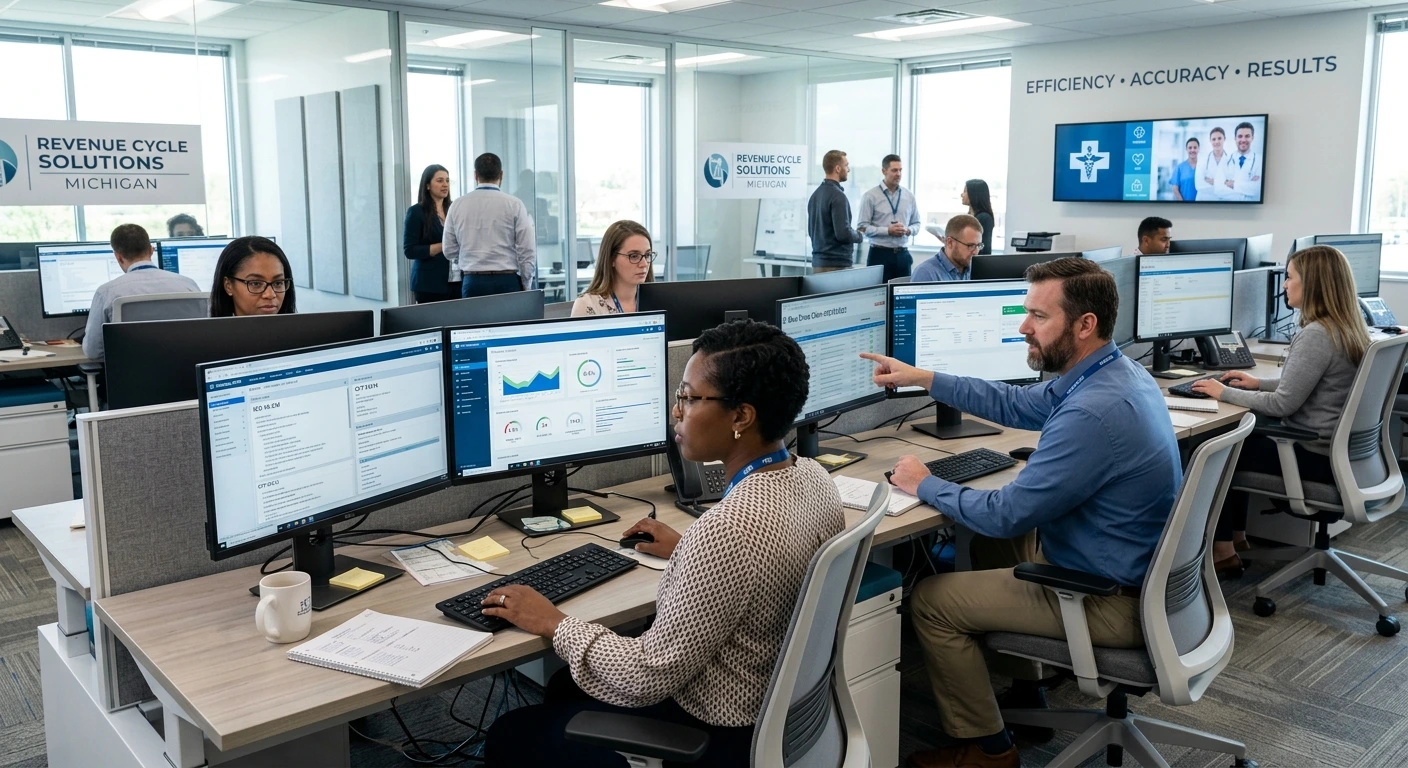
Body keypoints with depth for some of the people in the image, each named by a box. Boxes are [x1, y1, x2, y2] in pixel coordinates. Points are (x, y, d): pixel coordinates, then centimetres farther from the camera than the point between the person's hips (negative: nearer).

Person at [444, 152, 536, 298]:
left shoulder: (457, 205, 4)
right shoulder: (514, 204, -3)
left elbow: (449, 251, 8)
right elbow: (527, 251, -5)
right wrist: (526, 287, 5)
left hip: (472, 282, 2)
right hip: (507, 281, -2)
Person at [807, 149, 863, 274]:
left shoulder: (815, 194, 10)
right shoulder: (837, 195, -15)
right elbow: (843, 233, -20)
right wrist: (859, 235, -2)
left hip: (818, 262, 9)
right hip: (837, 264, -8)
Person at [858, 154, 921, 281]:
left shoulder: (909, 196, 10)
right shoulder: (870, 196, -4)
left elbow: (916, 224, 15)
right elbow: (862, 227, -9)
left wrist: (908, 230, -8)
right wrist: (888, 231, -17)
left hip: (903, 255, 4)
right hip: (880, 254, -4)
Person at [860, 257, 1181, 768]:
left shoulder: (1093, 412, -32)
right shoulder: (1112, 373, 0)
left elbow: (1005, 514, -26)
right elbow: (1014, 405, 14)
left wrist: (924, 485, -10)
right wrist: (921, 378, 11)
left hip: (1110, 601, -10)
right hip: (1135, 570, 10)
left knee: (931, 601, -3)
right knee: (993, 544, 29)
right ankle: (1025, 698, 38)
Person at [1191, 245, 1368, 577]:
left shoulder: (1316, 334, -25)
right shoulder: (1347, 327, 6)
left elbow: (1282, 405, -23)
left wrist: (1225, 393, -12)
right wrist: (1259, 382, 14)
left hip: (1316, 456, -10)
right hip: (1339, 448, 10)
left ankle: (1222, 551, 9)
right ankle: (1236, 535, 27)